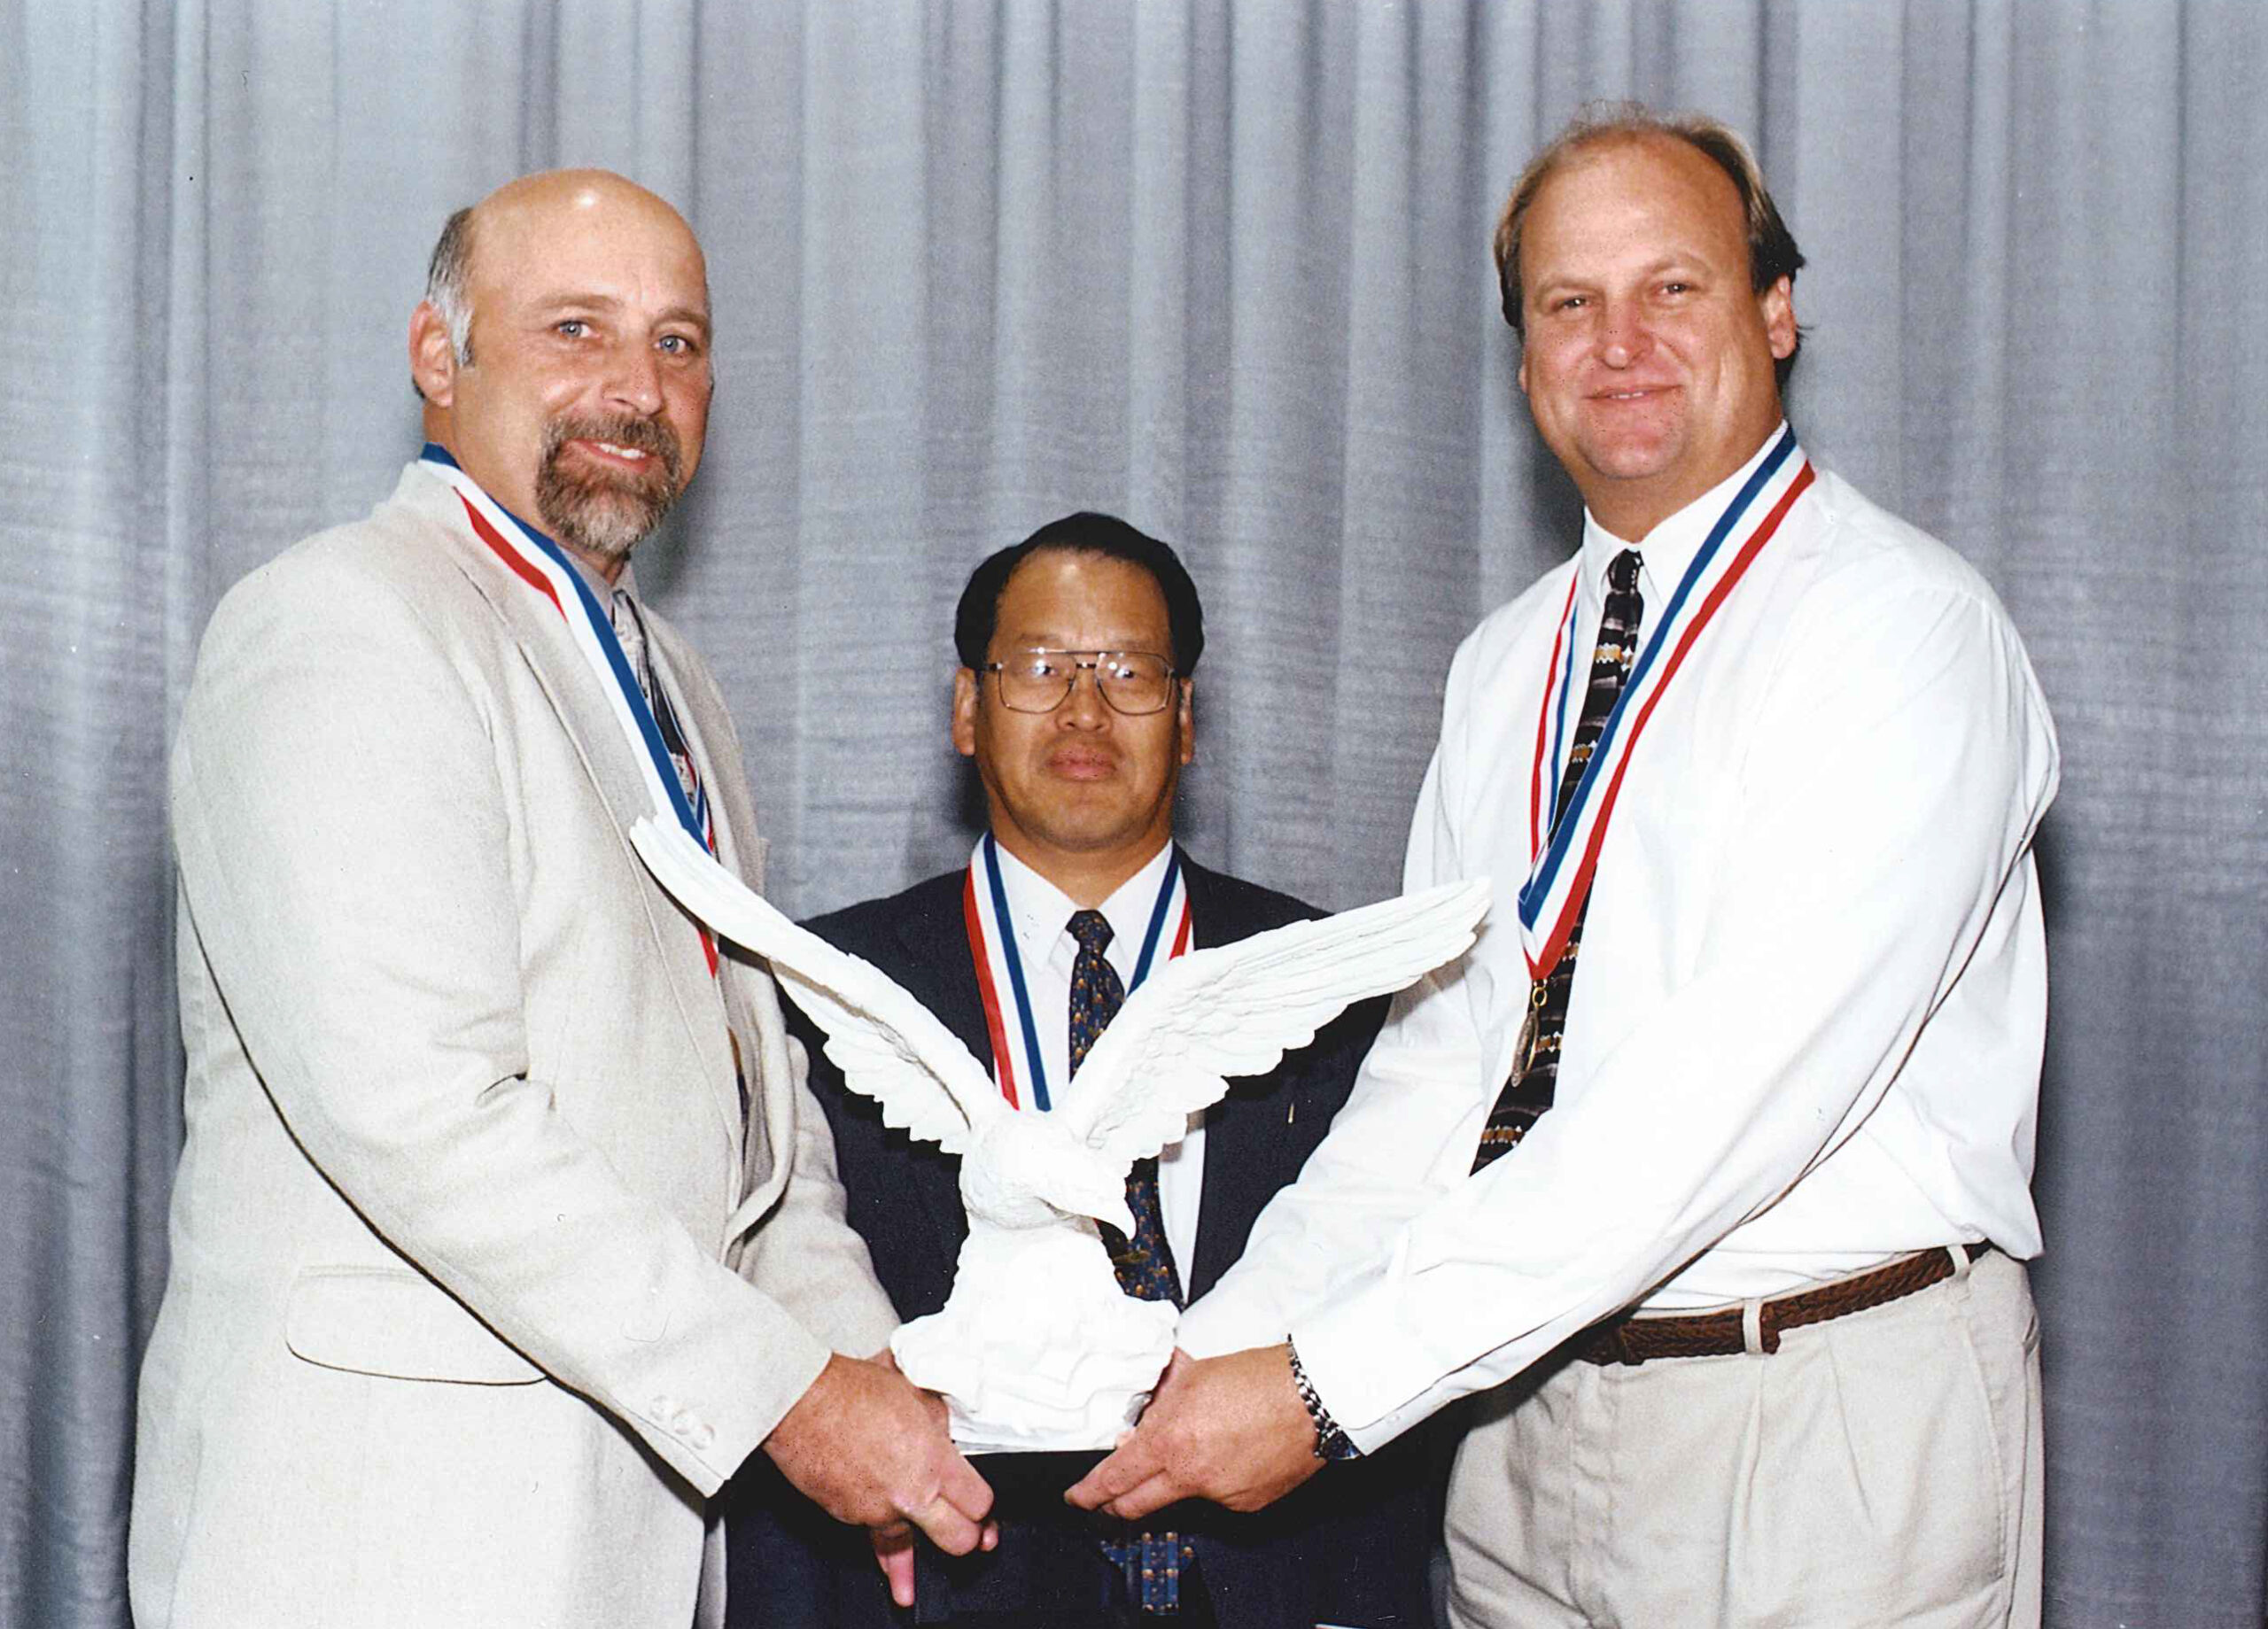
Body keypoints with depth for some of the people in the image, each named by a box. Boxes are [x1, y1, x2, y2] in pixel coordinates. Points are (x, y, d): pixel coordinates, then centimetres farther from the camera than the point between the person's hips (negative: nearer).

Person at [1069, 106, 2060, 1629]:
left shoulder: (1903, 625, -13)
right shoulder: (1510, 665, 11)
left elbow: (1735, 1094, -22)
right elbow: (1441, 1063, 8)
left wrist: (1331, 1384, -24)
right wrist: (1220, 1347, -6)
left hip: (1830, 1437, -5)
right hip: (1537, 1413, 6)